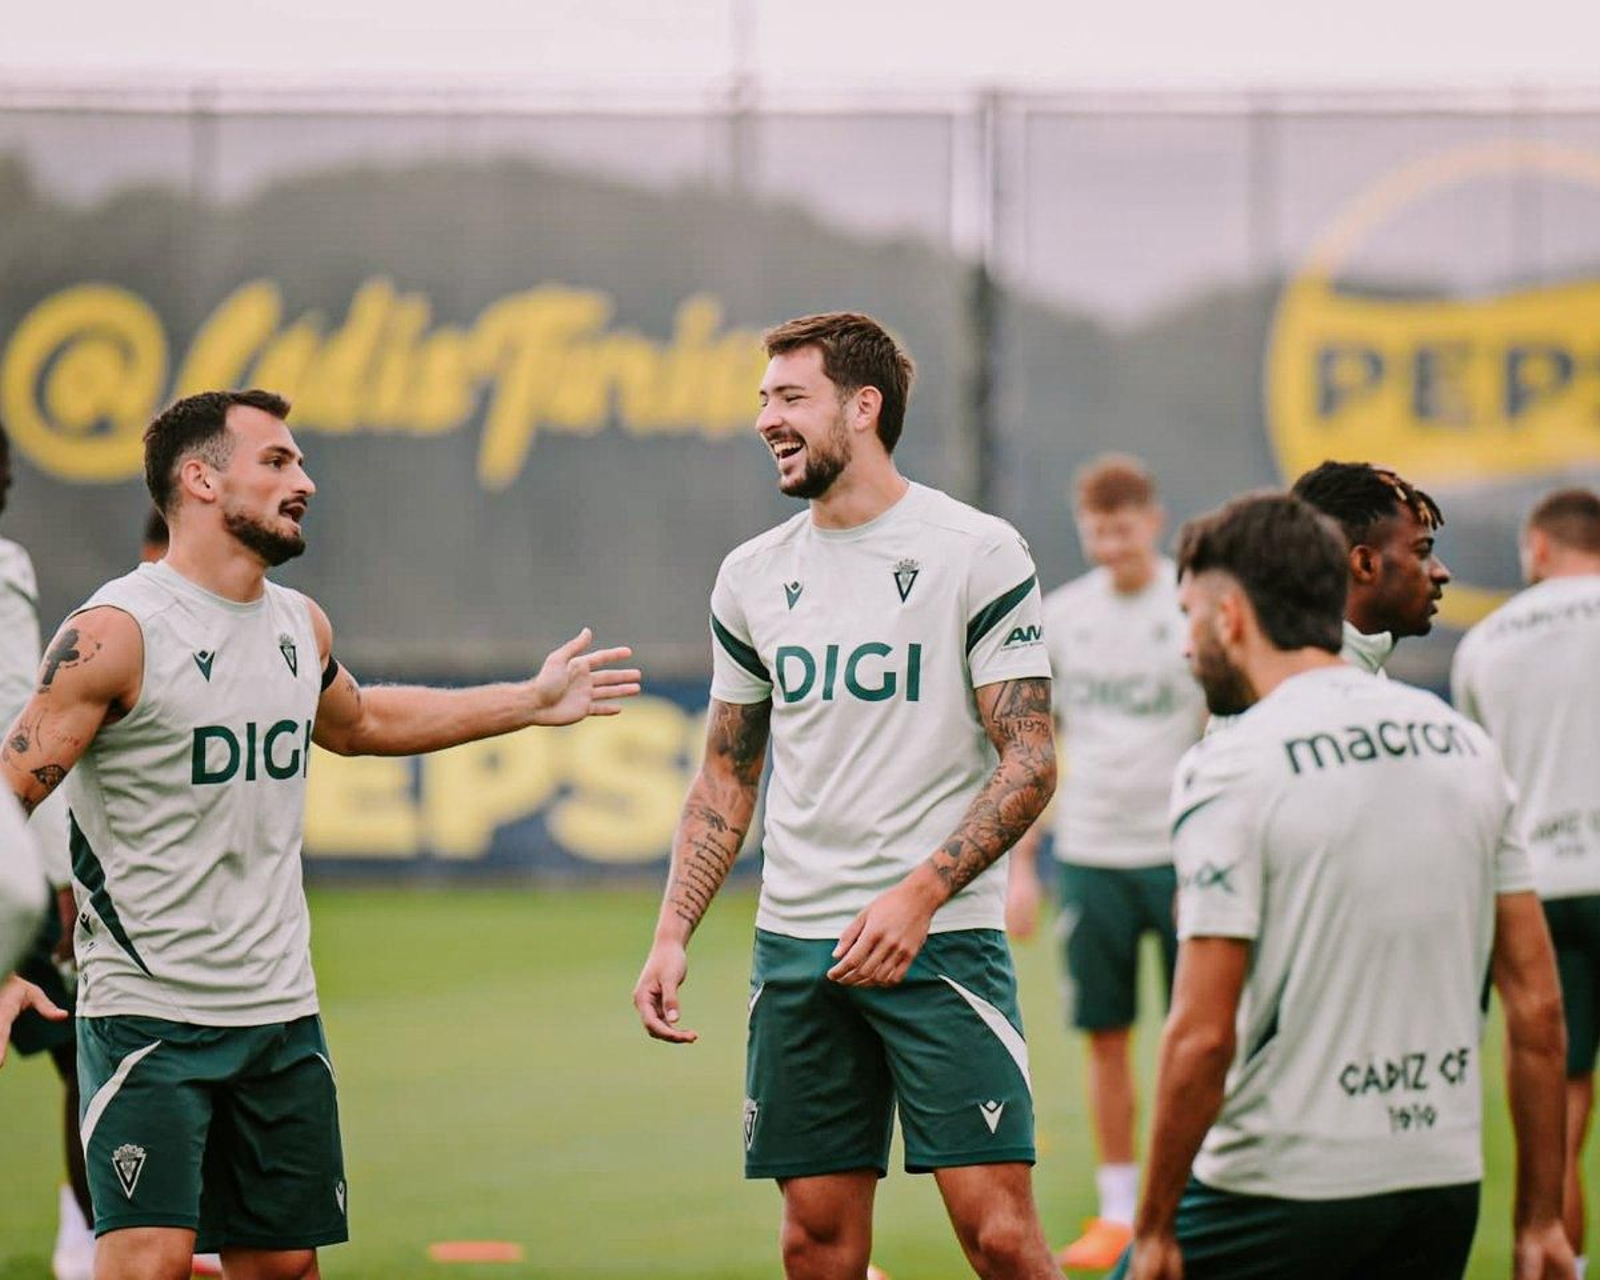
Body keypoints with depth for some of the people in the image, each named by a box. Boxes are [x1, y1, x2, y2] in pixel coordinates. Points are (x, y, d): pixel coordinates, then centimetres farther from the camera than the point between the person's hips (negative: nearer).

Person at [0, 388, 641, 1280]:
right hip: (150, 1015, -7)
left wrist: (532, 703, 34)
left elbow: (356, 721, 32)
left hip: (282, 1009, 7)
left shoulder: (302, 626, 10)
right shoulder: (117, 633, -12)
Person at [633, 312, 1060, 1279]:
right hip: (795, 944, 5)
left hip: (943, 939, -5)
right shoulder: (753, 575, 12)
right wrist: (673, 934, 7)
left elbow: (1031, 760, -7)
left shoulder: (978, 553, -4)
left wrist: (919, 895, -18)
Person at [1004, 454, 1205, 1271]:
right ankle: (1118, 1211, 12)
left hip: (1179, 853, -3)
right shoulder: (1061, 617, 6)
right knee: (1106, 1040, 5)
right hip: (1090, 855, 3)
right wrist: (1020, 867, 8)